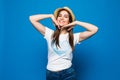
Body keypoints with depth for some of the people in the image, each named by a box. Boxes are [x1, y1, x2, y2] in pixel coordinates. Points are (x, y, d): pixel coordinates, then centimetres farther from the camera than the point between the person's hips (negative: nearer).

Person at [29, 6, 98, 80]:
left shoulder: (74, 37, -2)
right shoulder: (50, 34, 1)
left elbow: (94, 29, -10)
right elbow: (32, 19, -2)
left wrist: (76, 22, -4)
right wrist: (51, 16, -1)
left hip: (68, 73, -1)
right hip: (51, 74, 1)